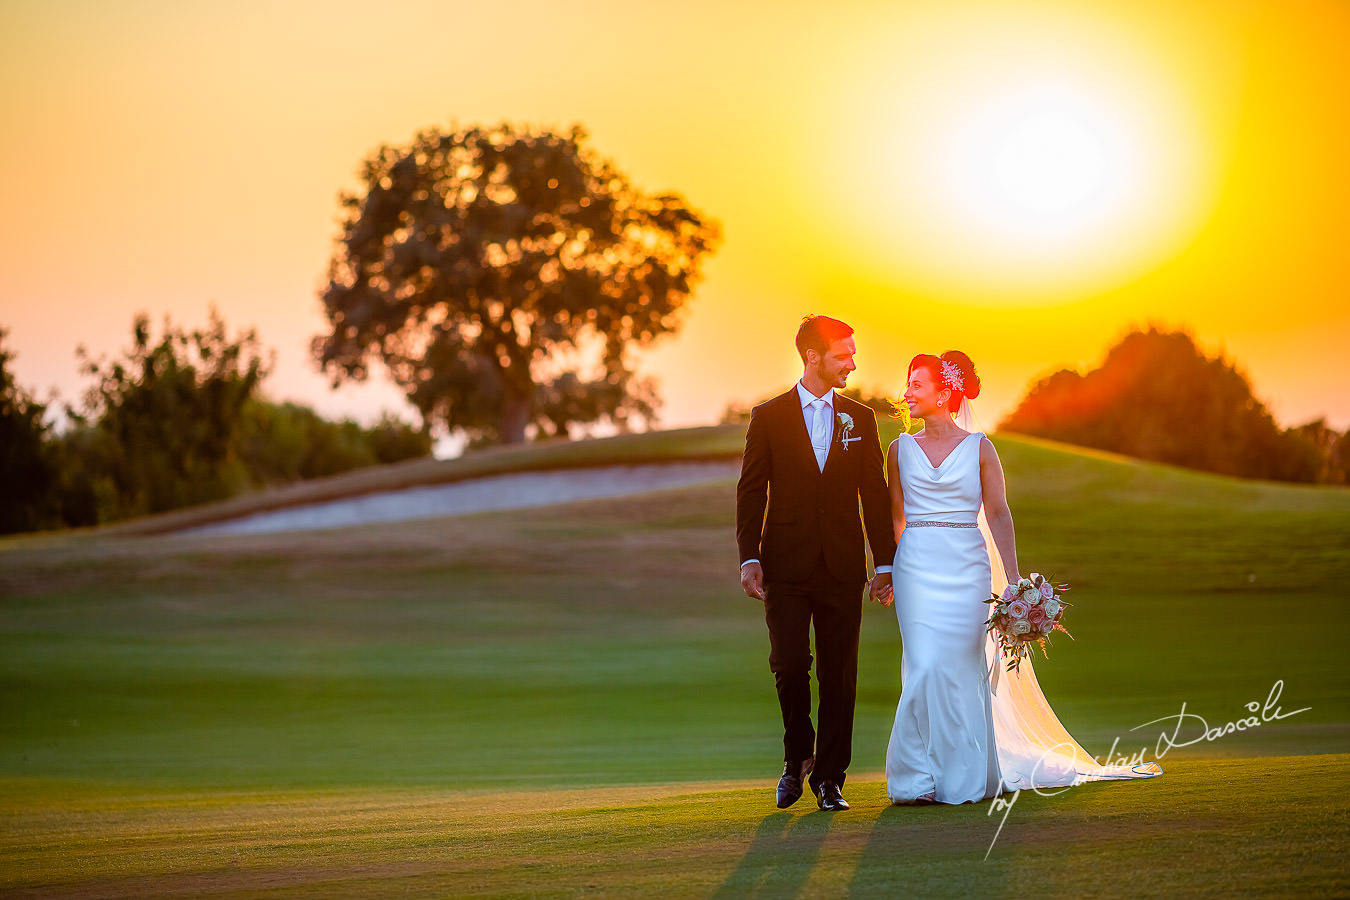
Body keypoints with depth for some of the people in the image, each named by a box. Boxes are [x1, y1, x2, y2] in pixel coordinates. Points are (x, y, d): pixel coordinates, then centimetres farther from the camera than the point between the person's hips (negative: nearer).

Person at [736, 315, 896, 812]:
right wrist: (749, 558, -7)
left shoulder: (860, 419, 9)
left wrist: (885, 562, 5)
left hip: (842, 566, 2)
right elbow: (751, 491, 2)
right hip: (786, 566, -2)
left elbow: (875, 494, 10)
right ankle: (798, 757, 15)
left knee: (838, 676, 1)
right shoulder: (769, 417, 3)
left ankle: (829, 777, 9)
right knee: (789, 666, -9)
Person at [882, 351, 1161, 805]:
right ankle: (920, 778, -3)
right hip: (917, 567, 1)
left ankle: (965, 778, 12)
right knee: (924, 668, -10)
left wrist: (1013, 579, -5)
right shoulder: (901, 449, 8)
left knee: (964, 668, 0)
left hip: (967, 566, -1)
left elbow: (998, 515, 1)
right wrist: (886, 574, 13)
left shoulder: (978, 448, 1)